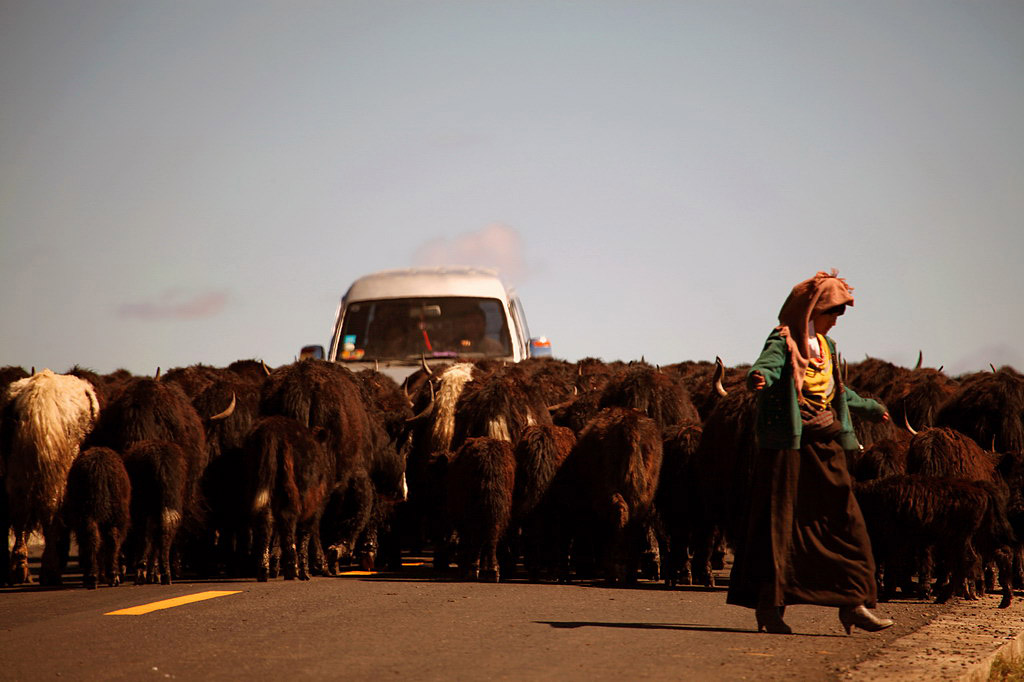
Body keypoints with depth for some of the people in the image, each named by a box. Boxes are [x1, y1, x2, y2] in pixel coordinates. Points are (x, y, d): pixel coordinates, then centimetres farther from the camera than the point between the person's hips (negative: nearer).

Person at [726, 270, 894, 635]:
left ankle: (853, 604, 8)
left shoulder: (825, 346, 17)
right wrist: (757, 379, -53)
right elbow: (767, 365, -30)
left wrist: (869, 407, 49)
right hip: (788, 443, -7)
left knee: (845, 522, 4)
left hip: (825, 446, 8)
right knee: (780, 522, -5)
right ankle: (768, 605, 1)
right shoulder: (782, 341, -7)